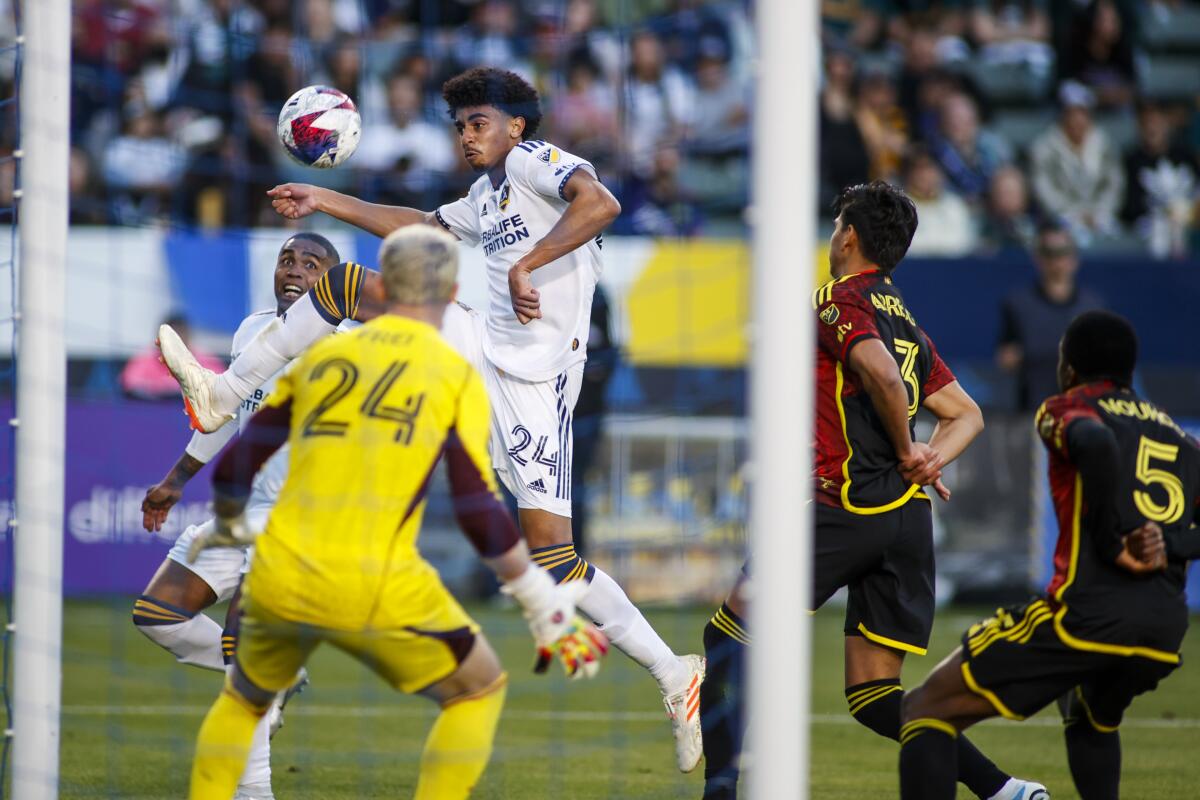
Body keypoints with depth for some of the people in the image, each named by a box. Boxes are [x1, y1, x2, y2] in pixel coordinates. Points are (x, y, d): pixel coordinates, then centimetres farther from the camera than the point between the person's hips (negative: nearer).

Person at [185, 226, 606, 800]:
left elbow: (233, 468, 17)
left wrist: (228, 533, 38)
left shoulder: (319, 358, 13)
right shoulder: (457, 377, 3)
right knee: (479, 690, 18)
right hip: (377, 591, -3)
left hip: (279, 580, 4)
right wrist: (544, 606, 4)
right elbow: (479, 513, -5)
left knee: (245, 698, 30)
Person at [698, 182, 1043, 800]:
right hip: (909, 517, 8)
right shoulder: (908, 324, 21)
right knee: (872, 694, 9)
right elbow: (966, 414, 22)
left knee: (725, 637, 4)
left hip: (848, 508, -8)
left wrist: (907, 454, -9)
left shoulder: (839, 300, -4)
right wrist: (931, 459, 5)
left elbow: (881, 373, -22)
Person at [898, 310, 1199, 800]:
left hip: (1087, 609, -6)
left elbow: (1096, 442, -18)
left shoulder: (1066, 409, 7)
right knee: (1092, 718, 40)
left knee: (927, 710, 1)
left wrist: (1112, 544, -12)